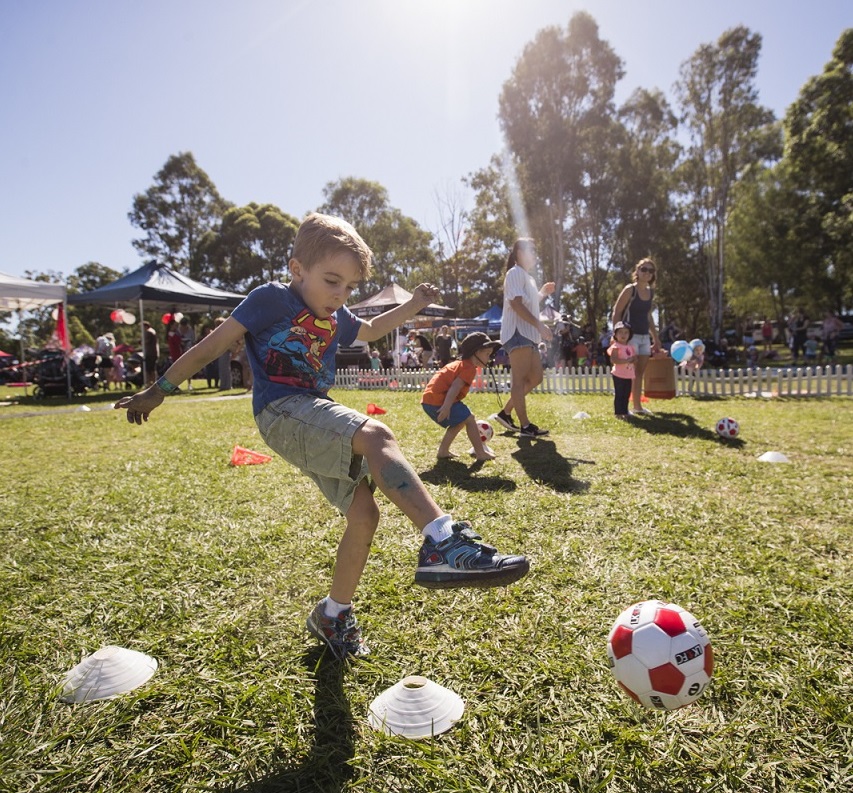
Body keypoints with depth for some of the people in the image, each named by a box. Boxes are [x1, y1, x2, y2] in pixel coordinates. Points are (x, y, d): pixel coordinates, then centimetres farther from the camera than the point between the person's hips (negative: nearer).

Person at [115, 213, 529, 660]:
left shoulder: (336, 318, 16)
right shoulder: (272, 299, -4)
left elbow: (370, 332, 37)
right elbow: (212, 346, -1)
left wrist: (413, 306, 28)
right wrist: (159, 390, 3)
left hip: (317, 421, 8)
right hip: (281, 412, -8)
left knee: (363, 514, -1)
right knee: (377, 436, -32)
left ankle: (332, 615, 20)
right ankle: (442, 542, -40)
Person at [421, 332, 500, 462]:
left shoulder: (459, 364, 25)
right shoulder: (470, 368, -7)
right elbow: (455, 386, -20)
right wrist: (447, 407, -29)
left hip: (429, 399, 10)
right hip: (439, 400, -10)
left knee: (460, 421, 22)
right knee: (469, 420, -2)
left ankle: (442, 451, 23)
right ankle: (481, 453, 2)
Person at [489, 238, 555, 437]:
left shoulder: (527, 277, 25)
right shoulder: (515, 273, -6)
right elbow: (516, 303, -19)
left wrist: (542, 293, 21)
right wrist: (540, 325, -23)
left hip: (528, 334, 10)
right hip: (517, 333, -10)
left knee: (536, 377, 10)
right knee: (519, 379, -9)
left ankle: (505, 413, 15)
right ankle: (525, 426, -8)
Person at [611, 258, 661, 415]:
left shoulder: (651, 292, 13)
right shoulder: (630, 290, -9)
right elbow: (616, 313, -10)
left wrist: (655, 337, 20)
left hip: (645, 336, 7)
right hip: (631, 336, -7)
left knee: (640, 373, 11)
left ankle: (638, 406, 19)